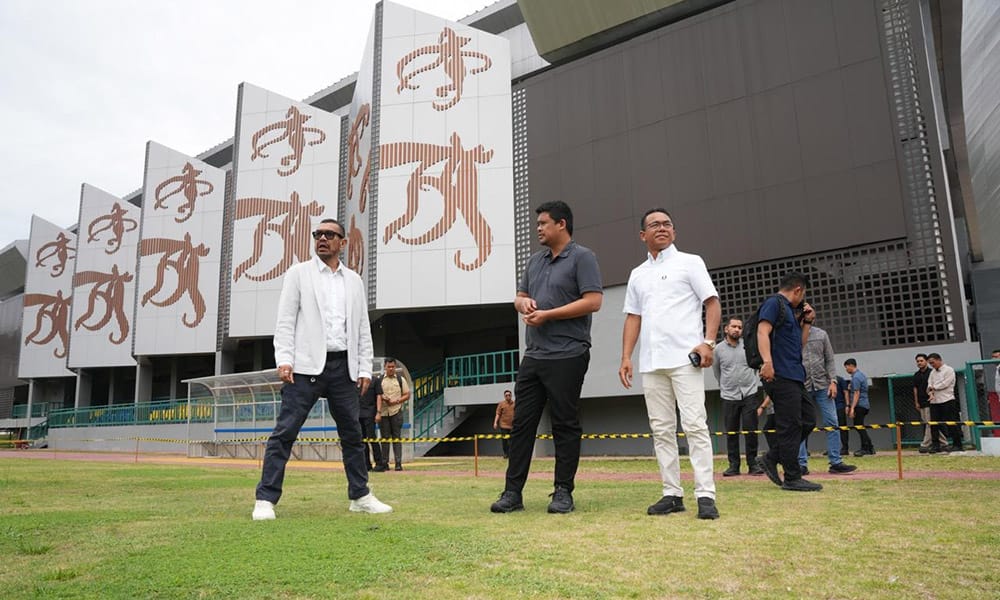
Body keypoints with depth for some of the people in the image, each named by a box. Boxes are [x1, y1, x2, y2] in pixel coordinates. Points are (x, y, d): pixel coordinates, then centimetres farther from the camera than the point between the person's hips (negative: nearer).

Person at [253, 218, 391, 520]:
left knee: (352, 433, 9)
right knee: (285, 432, -6)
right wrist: (283, 359, -12)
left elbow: (363, 328, 14)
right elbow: (285, 320, 0)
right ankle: (266, 499, 0)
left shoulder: (354, 281, 16)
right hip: (307, 365, -3)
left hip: (343, 366, 4)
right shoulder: (299, 273, 7)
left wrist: (365, 369, 7)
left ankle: (360, 496, 19)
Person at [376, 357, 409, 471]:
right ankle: (384, 463, 8)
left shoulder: (400, 379, 7)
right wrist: (383, 398, -15)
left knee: (397, 437, -3)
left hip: (396, 412, -1)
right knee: (385, 438, 4)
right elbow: (378, 395, 7)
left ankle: (398, 463, -2)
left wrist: (396, 401, -9)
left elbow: (407, 395, 5)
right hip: (384, 412, 1)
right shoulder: (380, 379, 9)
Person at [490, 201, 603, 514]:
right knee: (521, 423, 6)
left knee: (565, 425, 1)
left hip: (567, 356, -7)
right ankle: (512, 492, 12)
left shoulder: (582, 257, -4)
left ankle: (563, 493, 11)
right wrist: (524, 302, 0)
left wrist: (547, 314, -15)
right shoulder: (535, 260, 19)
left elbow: (593, 301, -14)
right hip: (533, 356, 7)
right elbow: (519, 297, 25)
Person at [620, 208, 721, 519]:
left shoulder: (689, 262, 6)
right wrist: (626, 357, 7)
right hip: (651, 363, 5)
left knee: (695, 425, -9)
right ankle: (672, 494, 11)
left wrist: (708, 342, -13)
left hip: (685, 358, -5)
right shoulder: (637, 274, 18)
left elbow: (712, 302, 0)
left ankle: (706, 495, -5)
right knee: (661, 430, 5)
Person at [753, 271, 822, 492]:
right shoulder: (774, 303, -4)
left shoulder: (788, 309, 25)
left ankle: (771, 459, 16)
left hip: (794, 376, 10)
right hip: (780, 375, -10)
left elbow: (800, 343, 29)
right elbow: (763, 331, -19)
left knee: (808, 420, 11)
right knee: (790, 426, -7)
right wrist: (767, 361, -31)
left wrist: (807, 322, 21)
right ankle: (792, 478, -1)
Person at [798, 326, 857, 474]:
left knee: (832, 423, 0)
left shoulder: (821, 334, 10)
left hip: (822, 385, 3)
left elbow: (830, 360, 10)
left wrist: (833, 381, -2)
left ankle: (836, 462, 5)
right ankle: (801, 464, 6)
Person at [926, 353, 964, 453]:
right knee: (934, 423, 2)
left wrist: (933, 387, -2)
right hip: (934, 402, 6)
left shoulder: (948, 370, -3)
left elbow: (945, 384, -13)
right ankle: (935, 445, 6)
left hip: (947, 401, -6)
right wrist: (931, 393, -11)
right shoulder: (933, 372, 17)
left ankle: (957, 445, 5)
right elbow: (929, 385, 8)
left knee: (951, 424, -3)